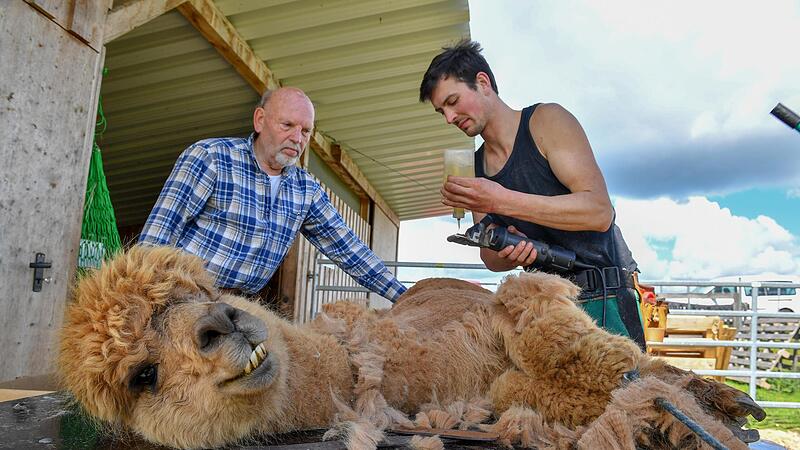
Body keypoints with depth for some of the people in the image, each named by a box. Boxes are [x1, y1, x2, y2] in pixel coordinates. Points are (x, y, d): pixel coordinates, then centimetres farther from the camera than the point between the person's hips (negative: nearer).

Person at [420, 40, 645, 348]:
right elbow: (490, 258, 13)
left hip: (600, 298, -5)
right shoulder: (471, 167, 12)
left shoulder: (546, 120, -5)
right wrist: (507, 253, -13)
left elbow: (600, 212, -16)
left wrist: (503, 201, -23)